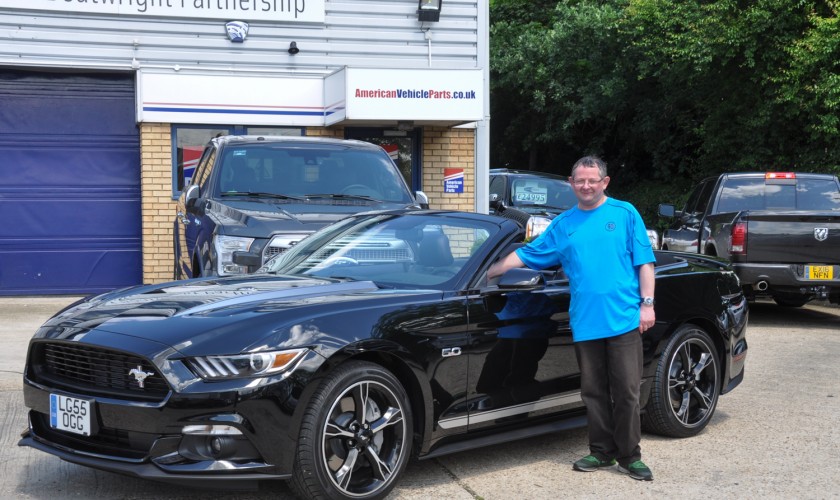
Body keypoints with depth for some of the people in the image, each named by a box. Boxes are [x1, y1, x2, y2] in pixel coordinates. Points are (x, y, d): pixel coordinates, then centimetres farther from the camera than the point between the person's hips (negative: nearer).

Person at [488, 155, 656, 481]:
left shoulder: (625, 214, 5)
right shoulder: (563, 224, 13)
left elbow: (644, 262, 3)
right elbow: (525, 255, 14)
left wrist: (647, 304, -5)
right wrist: (485, 273, 8)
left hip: (624, 319, -3)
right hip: (585, 323, 3)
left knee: (627, 391, -1)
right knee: (594, 392, 9)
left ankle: (630, 456, 10)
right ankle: (602, 452, 21)